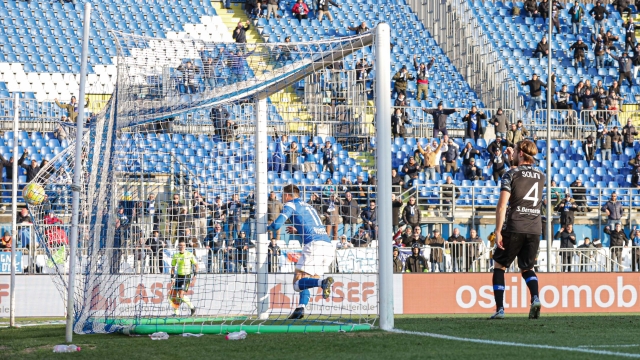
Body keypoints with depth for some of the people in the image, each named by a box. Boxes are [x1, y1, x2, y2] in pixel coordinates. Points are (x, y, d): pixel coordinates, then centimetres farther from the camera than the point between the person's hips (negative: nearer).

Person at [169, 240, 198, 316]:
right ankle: (176, 312, 10)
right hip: (178, 276, 5)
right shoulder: (175, 256, 5)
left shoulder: (189, 255, -6)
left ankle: (192, 307, 4)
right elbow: (173, 267, 13)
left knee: (181, 295, -16)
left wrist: (195, 274, -9)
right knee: (173, 295, -1)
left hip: (187, 276, -5)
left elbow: (196, 265, 2)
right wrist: (172, 277, 4)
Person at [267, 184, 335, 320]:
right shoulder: (308, 206, 30)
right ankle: (301, 308, 0)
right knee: (306, 281, 18)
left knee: (297, 283, -8)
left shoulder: (291, 205, 9)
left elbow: (276, 225, -1)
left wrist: (268, 227, 21)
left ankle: (323, 282, -33)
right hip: (329, 246, 7)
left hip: (314, 245, -7)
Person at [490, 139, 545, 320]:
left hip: (514, 229, -4)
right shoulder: (541, 176, 12)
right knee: (527, 268, 18)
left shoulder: (511, 175, -4)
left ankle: (500, 308, 1)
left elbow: (502, 205, -12)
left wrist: (498, 231, -11)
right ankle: (535, 298, -11)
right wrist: (515, 160, 38)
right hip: (535, 229, 4)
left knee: (499, 266, 11)